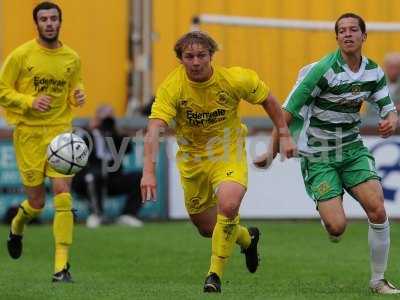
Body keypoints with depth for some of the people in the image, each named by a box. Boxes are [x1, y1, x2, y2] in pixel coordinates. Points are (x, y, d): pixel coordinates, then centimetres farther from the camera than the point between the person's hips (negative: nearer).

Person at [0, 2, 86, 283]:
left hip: (60, 131, 2)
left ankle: (62, 265, -11)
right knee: (36, 202, 4)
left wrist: (78, 95, -4)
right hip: (28, 133, -2)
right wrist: (30, 102, -18)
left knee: (63, 195, -13)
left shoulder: (72, 58, 4)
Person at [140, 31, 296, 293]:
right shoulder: (172, 87, -22)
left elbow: (268, 100, 1)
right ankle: (247, 237, 46)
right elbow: (154, 130, -33)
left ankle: (215, 274, -13)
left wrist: (285, 136, -1)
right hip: (192, 160, 2)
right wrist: (149, 171, -45)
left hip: (228, 155, -2)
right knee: (206, 228, 12)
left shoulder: (234, 79, -18)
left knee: (228, 205, -29)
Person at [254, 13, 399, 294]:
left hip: (352, 147, 5)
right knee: (337, 226, -17)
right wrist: (273, 151, -12)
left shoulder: (374, 71, 0)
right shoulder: (323, 70, -18)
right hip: (318, 155, -5)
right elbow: (288, 111, -13)